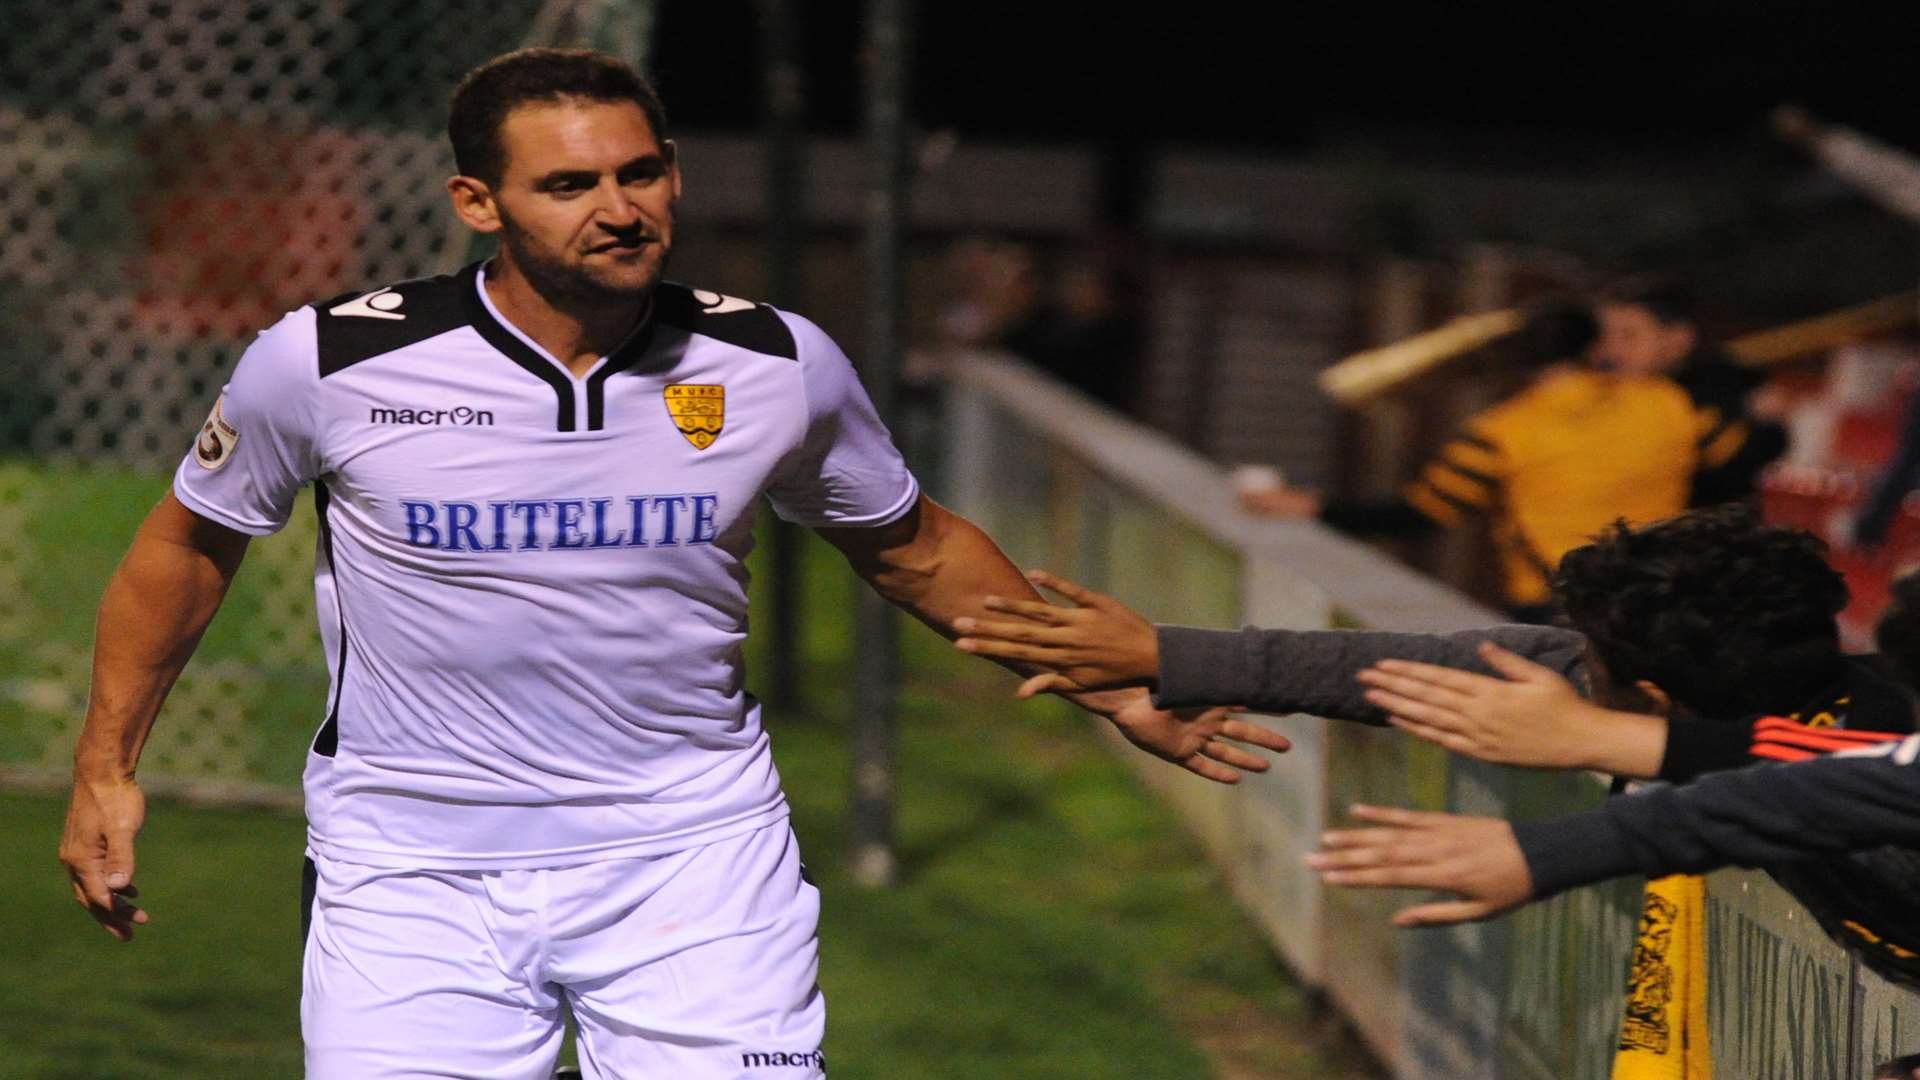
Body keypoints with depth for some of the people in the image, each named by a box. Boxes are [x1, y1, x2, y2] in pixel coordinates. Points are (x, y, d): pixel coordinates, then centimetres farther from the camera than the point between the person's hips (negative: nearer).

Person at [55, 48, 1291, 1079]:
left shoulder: (777, 367, -5)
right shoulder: (330, 362, -11)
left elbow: (913, 549, 13)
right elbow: (195, 540, 7)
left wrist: (1121, 695, 12)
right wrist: (108, 765, 6)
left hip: (696, 848, 1)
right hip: (413, 867, -1)